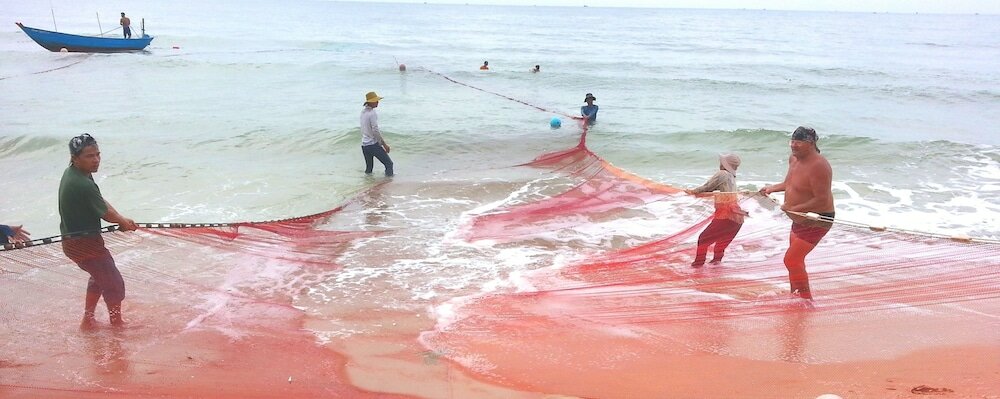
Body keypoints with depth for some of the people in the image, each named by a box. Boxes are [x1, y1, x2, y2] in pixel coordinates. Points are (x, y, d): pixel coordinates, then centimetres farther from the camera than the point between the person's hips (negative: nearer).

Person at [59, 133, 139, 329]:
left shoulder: (72, 173, 3)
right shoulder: (83, 185, -27)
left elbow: (101, 202, 8)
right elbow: (106, 213, -15)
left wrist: (121, 220, -1)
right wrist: (124, 221, 5)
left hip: (72, 241, 10)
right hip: (85, 244, -10)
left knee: (100, 276, 29)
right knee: (114, 283, 5)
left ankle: (88, 320, 39)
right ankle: (117, 323, 20)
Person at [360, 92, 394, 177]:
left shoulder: (363, 112, 10)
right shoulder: (372, 113, -15)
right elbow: (375, 130, -19)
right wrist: (384, 144, -13)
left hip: (364, 145, 8)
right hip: (373, 145, -8)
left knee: (368, 167, 16)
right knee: (389, 164, -2)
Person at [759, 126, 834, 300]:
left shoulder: (818, 166, -26)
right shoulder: (793, 159, 4)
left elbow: (822, 200, -29)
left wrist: (793, 209, -26)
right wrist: (772, 188, 17)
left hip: (816, 222, -10)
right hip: (800, 220, 10)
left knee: (791, 259, -15)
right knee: (796, 260, 20)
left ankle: (806, 300, -3)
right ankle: (795, 296, 36)